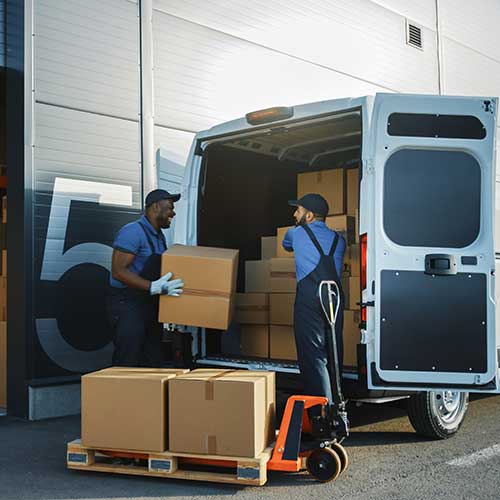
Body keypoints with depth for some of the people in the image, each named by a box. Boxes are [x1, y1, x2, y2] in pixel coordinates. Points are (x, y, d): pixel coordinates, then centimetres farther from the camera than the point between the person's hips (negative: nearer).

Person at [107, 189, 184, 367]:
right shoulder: (133, 231, -15)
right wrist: (153, 287, -30)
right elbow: (118, 271, -23)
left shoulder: (159, 237, 15)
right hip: (128, 305, -9)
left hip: (150, 305, 9)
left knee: (153, 364, 11)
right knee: (127, 365, -7)